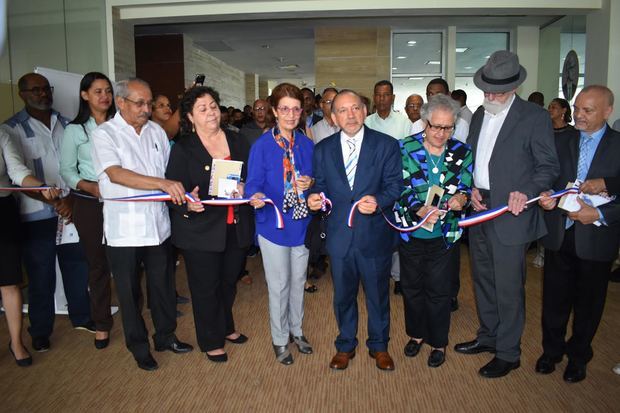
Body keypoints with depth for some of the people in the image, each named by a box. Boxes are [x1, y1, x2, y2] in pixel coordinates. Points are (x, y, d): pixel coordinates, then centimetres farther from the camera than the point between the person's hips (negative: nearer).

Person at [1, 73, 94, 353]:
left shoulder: (66, 125, 10)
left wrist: (71, 198, -7)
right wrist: (53, 202, -17)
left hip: (71, 209, 3)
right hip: (36, 215, -3)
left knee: (78, 266, 10)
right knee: (41, 275, 4)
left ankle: (81, 317, 29)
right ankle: (40, 331, 21)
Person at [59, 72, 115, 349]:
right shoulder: (75, 129, 2)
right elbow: (67, 170, 2)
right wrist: (90, 187, -14)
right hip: (90, 204, 0)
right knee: (97, 264, 9)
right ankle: (101, 324, 22)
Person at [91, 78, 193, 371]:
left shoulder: (156, 131, 9)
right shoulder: (105, 134, -7)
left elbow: (170, 169, 15)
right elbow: (116, 174, -23)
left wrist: (182, 191, -3)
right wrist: (163, 184, -33)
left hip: (158, 223, 4)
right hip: (124, 228, -4)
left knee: (163, 284, 15)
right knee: (129, 291, 10)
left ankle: (165, 336, 35)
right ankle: (139, 346, 28)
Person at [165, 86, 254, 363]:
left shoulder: (238, 142, 6)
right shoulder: (183, 148, -5)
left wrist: (246, 189, -13)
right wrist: (189, 203, -29)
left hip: (237, 228, 4)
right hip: (201, 230, -4)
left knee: (229, 282, 19)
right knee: (206, 287, 8)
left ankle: (226, 327, 43)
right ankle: (211, 342, 28)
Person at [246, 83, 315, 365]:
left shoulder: (306, 144, 2)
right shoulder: (262, 145, -12)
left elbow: (312, 178, 10)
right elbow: (253, 183, -14)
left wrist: (310, 182, -13)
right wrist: (256, 197, -35)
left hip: (302, 224, 4)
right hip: (274, 225, -4)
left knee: (298, 282, 19)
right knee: (279, 286, 8)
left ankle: (296, 330, 39)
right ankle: (280, 339, 28)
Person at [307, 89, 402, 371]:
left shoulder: (387, 145, -4)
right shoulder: (322, 149, 3)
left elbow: (394, 186, -7)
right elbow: (321, 187, 7)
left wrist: (378, 201, -27)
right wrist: (314, 199, -15)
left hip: (375, 235, -1)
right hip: (339, 236, 2)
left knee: (378, 295, 16)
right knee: (343, 295, 17)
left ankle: (379, 346, 39)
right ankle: (345, 345, 40)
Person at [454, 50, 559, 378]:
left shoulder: (535, 117, -8)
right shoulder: (479, 115, 11)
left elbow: (549, 166, -7)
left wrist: (526, 192, -23)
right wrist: (471, 188, 0)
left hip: (510, 213, -7)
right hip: (479, 208, 7)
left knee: (508, 287, 2)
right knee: (482, 279, 19)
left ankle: (508, 353, 19)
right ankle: (488, 336, 37)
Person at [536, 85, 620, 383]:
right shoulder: (561, 142, 5)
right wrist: (545, 197, -12)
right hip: (559, 235, 2)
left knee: (588, 303, 14)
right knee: (555, 298, 12)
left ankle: (578, 356, 34)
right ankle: (552, 350, 32)